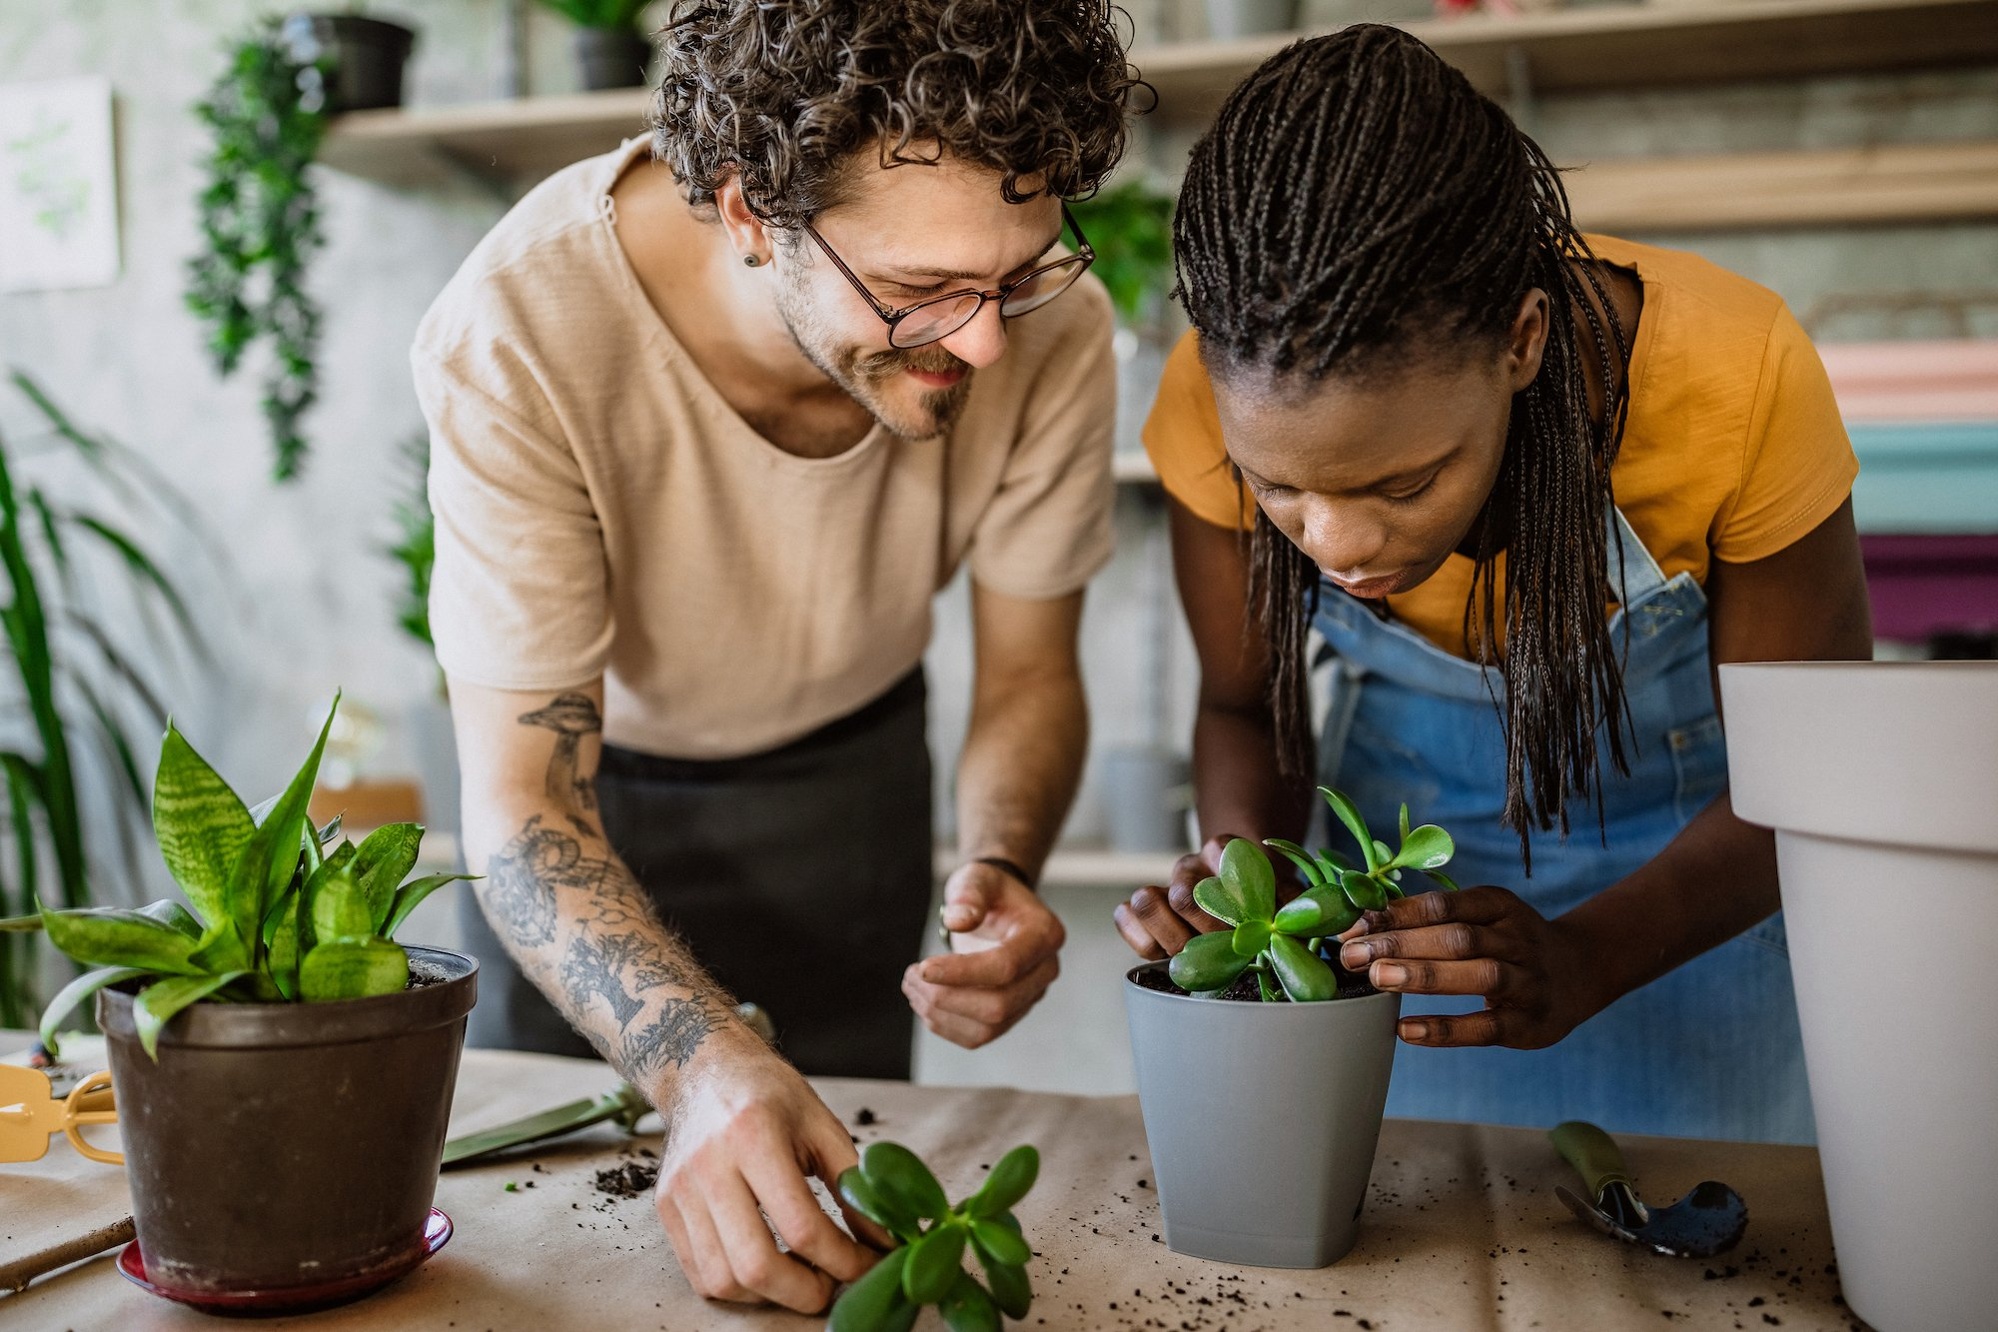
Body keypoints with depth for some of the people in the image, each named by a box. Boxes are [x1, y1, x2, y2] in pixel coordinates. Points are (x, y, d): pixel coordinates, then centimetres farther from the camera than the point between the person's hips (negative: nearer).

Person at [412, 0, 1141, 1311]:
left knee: (831, 1208, 14)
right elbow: (523, 808, -35)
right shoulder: (516, 338, -38)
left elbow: (1030, 676, -15)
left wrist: (998, 869, -35)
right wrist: (700, 1068, -51)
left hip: (845, 762, 2)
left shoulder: (1048, 325, -31)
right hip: (584, 767, -1)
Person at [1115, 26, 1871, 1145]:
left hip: (1700, 866, -1)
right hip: (1404, 834, 2)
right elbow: (1245, 704, -8)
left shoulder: (1732, 377, -31)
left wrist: (1580, 961, -35)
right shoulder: (1226, 398, -25)